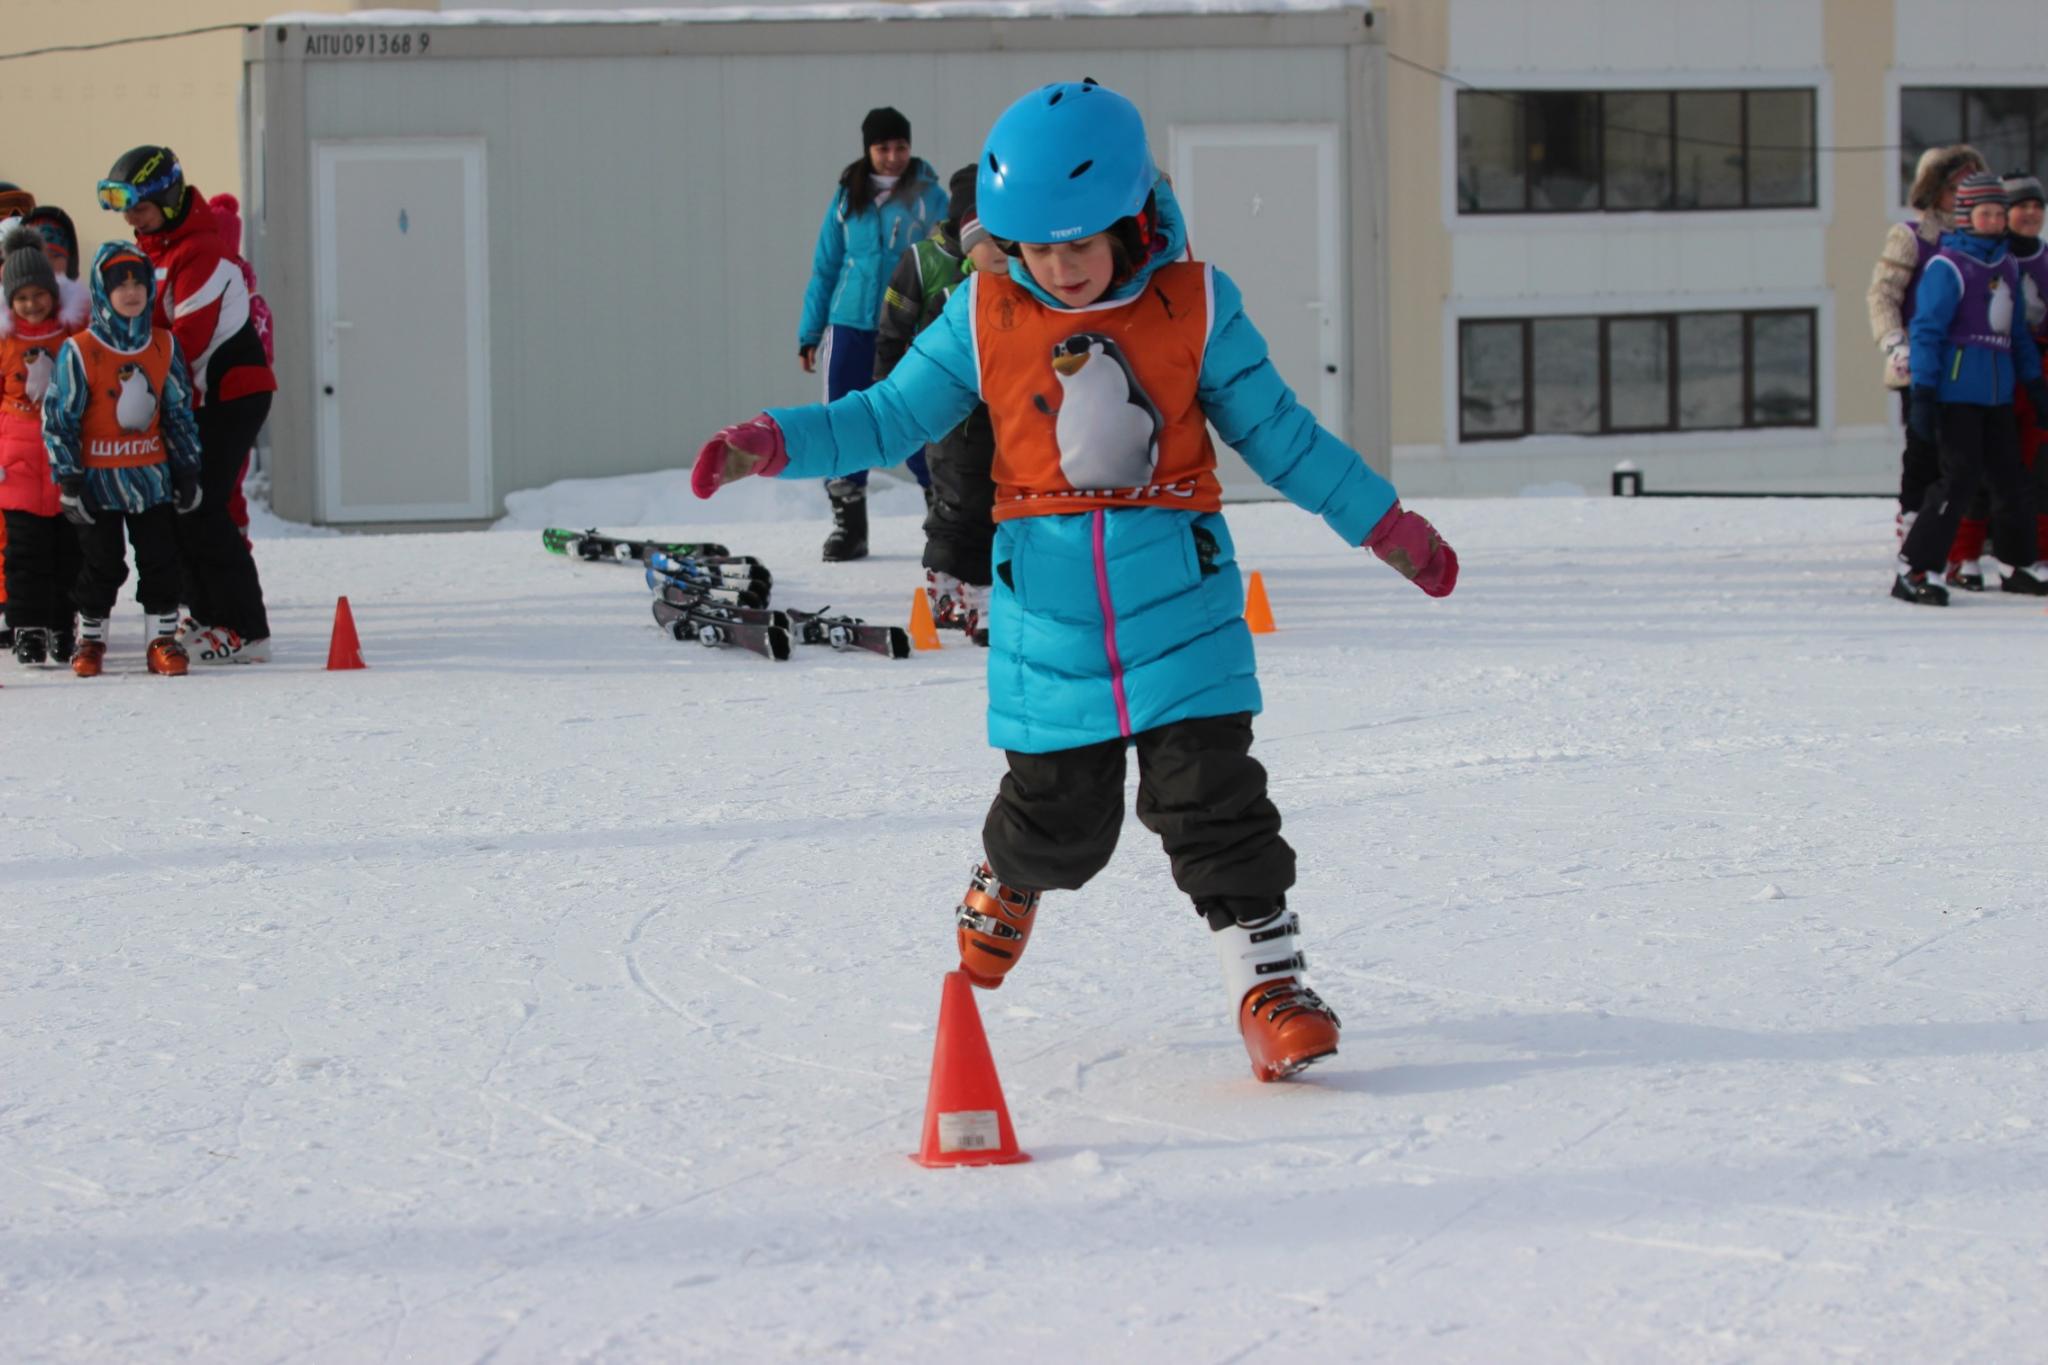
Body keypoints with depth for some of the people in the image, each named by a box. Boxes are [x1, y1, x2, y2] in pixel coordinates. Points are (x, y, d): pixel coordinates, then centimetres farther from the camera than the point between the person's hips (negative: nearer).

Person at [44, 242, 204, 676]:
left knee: (160, 559, 3)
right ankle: (90, 638, 20)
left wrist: (188, 471, 8)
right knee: (101, 564, 5)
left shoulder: (164, 347, 2)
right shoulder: (78, 352, -11)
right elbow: (57, 418, -8)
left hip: (152, 477, 3)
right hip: (99, 479, -3)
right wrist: (69, 480, -10)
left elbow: (180, 413, 10)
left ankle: (163, 638, 12)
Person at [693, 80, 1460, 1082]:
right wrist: (775, 444, -5)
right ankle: (1005, 887, 40)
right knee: (1060, 813, 6)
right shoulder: (985, 316, 0)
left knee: (1211, 798, -8)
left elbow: (1277, 434, 8)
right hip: (1049, 604, 1)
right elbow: (893, 415, 8)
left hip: (1178, 595, -1)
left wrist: (1385, 524, 10)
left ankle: (1268, 982, 1)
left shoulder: (1194, 306, -2)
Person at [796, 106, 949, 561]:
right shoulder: (848, 197, 7)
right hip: (850, 325, 3)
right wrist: (810, 332, 10)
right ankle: (847, 524, 11)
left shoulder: (928, 197, 0)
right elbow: (825, 267, 13)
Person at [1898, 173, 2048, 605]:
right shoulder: (1947, 266, -9)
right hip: (1956, 388, -7)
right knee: (1960, 477, -13)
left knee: (2008, 476, 13)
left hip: (1997, 392, 7)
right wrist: (1922, 393, -17)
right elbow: (1927, 330, -12)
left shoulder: (2007, 266, 14)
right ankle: (1913, 570, -10)